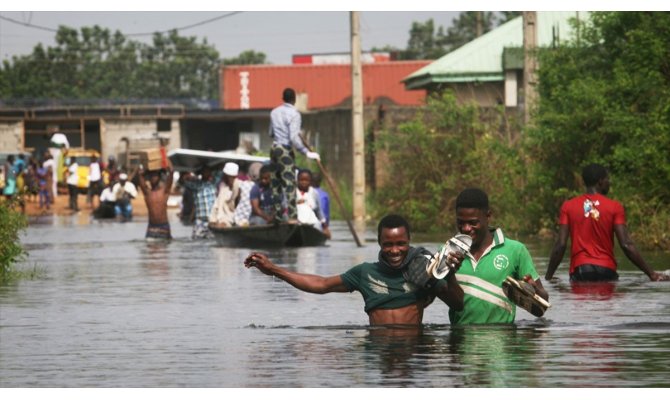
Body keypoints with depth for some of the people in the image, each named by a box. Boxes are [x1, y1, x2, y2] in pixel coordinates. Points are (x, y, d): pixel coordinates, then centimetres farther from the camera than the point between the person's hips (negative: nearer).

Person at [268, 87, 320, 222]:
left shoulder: (275, 112, 10)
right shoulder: (294, 114, -12)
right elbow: (294, 138, -22)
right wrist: (307, 152, -20)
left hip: (274, 149, 7)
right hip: (286, 151, -7)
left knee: (276, 183, 13)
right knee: (289, 184, -9)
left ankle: (277, 215, 17)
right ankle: (292, 217, -16)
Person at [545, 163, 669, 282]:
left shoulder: (568, 206, 4)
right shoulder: (614, 207, 0)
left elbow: (561, 244, -2)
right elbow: (626, 245, -7)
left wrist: (548, 277, 5)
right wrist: (651, 274, -2)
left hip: (579, 271, 1)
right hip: (606, 270, -1)